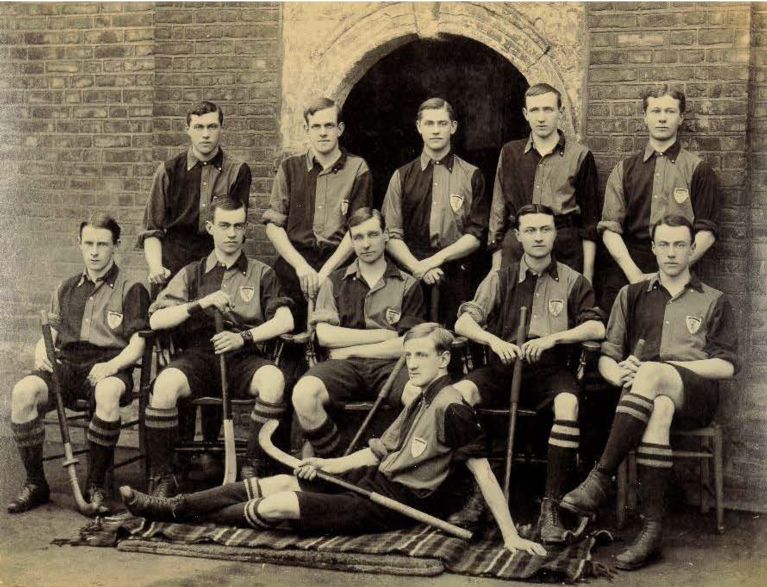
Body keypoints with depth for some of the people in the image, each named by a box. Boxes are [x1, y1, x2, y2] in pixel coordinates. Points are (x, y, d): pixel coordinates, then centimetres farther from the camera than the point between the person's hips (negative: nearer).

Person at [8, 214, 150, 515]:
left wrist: (112, 365, -20)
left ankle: (95, 486, -26)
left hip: (108, 368, -4)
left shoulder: (131, 290, 8)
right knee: (23, 392, -28)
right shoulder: (66, 289, 23)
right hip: (67, 365, 4)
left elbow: (137, 345, 0)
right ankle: (35, 483, -15)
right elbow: (50, 334, 19)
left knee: (108, 393, -40)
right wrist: (41, 352, -6)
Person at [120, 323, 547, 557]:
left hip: (393, 504, -8)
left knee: (276, 506, -12)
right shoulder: (422, 400, 14)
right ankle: (167, 506, 6)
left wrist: (511, 535, -23)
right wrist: (330, 464, 3)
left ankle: (175, 515, 5)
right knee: (274, 484, 0)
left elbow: (484, 473, -18)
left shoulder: (452, 409, -15)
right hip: (373, 479, 9)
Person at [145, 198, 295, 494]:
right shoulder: (193, 273, 19)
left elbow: (285, 320, 2)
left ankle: (251, 469, -21)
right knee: (165, 384, -33)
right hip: (199, 355, 0)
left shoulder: (261, 273, 17)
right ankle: (161, 476, -18)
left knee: (273, 379, -34)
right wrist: (201, 305, -6)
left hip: (243, 358, 0)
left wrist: (244, 337, -12)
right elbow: (156, 320, 7)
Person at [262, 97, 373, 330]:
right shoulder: (290, 168, 11)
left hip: (337, 266, -1)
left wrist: (325, 271, -9)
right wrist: (301, 266, -7)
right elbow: (273, 224, 5)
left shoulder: (357, 169, 6)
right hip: (293, 266, 1)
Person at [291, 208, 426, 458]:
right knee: (303, 394, -32)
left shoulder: (407, 285, 14)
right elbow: (325, 336, 3)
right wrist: (384, 335, 1)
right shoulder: (334, 282, 18)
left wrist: (351, 350, -1)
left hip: (389, 365, -1)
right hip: (345, 366, 1)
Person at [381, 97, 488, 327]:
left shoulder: (471, 176, 9)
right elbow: (391, 235, 4)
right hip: (412, 277, 1)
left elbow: (476, 235, 2)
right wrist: (417, 266, -11)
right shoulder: (402, 176, 11)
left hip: (457, 278, 0)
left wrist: (436, 259, -10)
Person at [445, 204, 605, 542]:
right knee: (457, 393, -28)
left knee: (568, 404, -36)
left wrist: (552, 338, -17)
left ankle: (551, 506, -30)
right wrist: (494, 340, -17)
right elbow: (462, 323, 3)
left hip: (550, 370, -1)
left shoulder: (571, 281, 11)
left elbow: (596, 328, -3)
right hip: (503, 367, 2)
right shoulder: (501, 280, 13)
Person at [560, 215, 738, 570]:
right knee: (660, 408, -39)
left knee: (651, 374, -38)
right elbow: (606, 357, 15)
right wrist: (618, 373, -12)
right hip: (650, 393, 1)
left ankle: (600, 480, -42)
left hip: (696, 394, -1)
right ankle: (652, 529, -44)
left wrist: (665, 367, -7)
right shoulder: (632, 295, 24)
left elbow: (727, 366, 6)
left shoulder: (714, 302, 20)